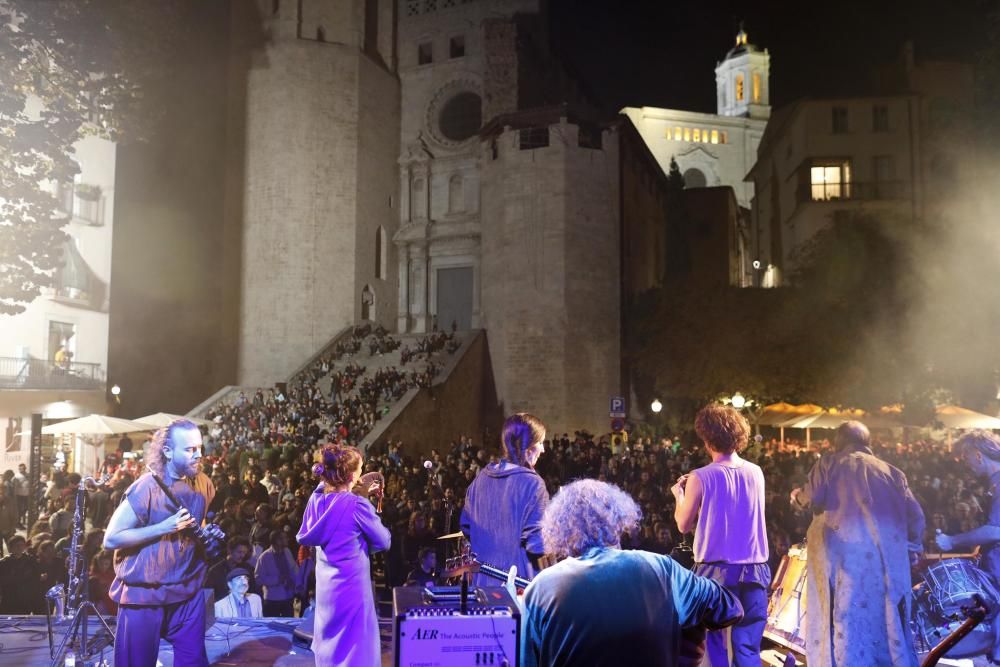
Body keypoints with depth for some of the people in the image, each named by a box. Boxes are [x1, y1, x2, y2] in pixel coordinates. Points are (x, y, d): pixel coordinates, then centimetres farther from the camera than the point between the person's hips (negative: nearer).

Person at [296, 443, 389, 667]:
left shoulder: (317, 498, -3)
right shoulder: (358, 505, -20)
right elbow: (384, 541, -11)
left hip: (325, 585, 7)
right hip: (352, 585, -7)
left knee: (330, 643, 23)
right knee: (354, 647, 5)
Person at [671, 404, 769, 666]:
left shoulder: (700, 477, -10)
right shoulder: (756, 472, 3)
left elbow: (683, 525, -2)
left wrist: (679, 495, 16)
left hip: (716, 570, -4)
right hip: (755, 569, 4)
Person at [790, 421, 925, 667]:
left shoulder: (828, 463, 9)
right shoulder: (891, 471, 17)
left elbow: (813, 498, -4)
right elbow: (915, 515, 11)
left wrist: (797, 497, 17)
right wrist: (910, 544, 28)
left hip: (842, 552, -3)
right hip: (885, 556, 3)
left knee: (844, 618, 0)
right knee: (887, 619, 11)